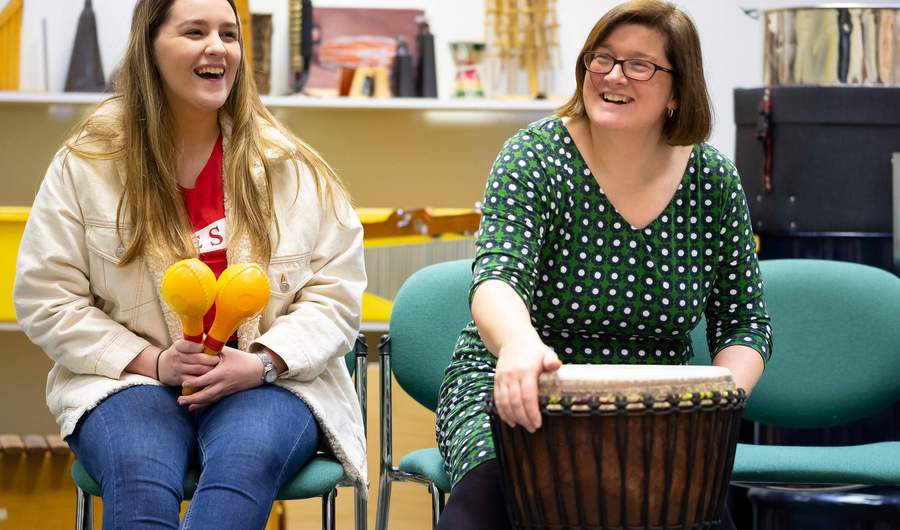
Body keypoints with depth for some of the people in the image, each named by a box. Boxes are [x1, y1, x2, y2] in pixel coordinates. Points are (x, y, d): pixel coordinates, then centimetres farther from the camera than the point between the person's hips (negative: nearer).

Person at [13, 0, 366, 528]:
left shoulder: (294, 167, 6)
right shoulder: (87, 164, 4)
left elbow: (336, 295, 7)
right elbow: (45, 298, 4)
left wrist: (263, 363, -12)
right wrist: (152, 362, -9)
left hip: (269, 382, 1)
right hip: (131, 381, 0)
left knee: (245, 461, -36)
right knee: (140, 480, -35)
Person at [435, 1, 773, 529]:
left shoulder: (714, 183, 1)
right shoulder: (536, 158, -9)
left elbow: (745, 323, 7)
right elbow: (495, 278, -26)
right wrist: (519, 343, -50)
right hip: (519, 391, -2)